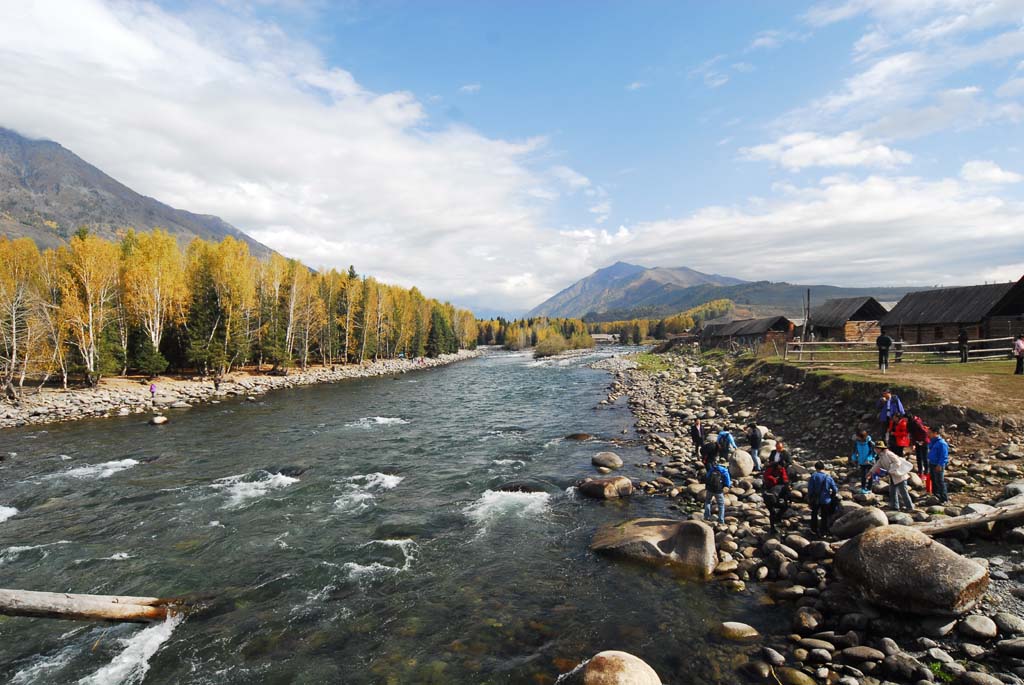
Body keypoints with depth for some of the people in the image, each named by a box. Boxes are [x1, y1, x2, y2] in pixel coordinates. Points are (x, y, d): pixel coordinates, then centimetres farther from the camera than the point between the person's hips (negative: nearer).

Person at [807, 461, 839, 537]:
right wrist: (835, 495, 16)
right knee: (824, 516, 14)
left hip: (815, 500, -1)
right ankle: (823, 532, 19)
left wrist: (809, 498, -1)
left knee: (814, 514, 20)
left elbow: (810, 489, -12)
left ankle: (814, 529, 27)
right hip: (826, 500, 1)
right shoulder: (828, 477, -7)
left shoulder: (813, 476, -11)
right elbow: (835, 489, -5)